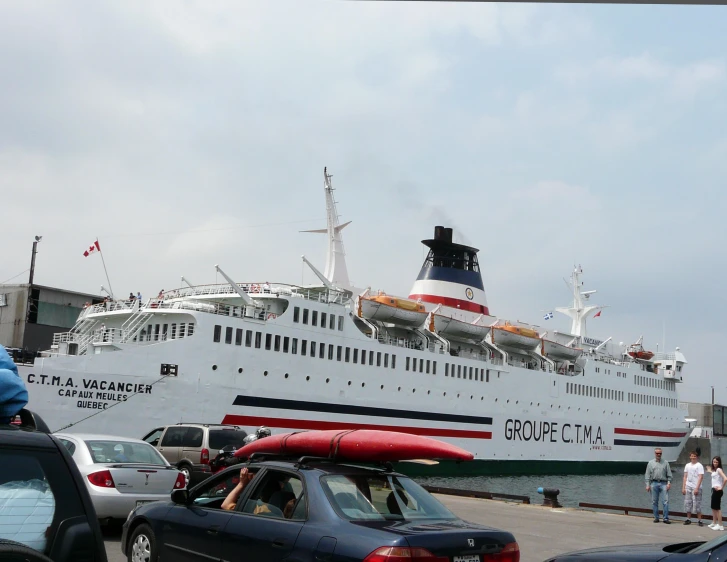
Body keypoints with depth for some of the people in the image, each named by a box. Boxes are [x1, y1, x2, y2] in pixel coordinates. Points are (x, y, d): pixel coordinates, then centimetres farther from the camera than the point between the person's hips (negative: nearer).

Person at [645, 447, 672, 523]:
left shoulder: (665, 463, 10)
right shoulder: (650, 463, 10)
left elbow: (669, 474, 9)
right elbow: (647, 475, 8)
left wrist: (669, 483, -4)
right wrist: (647, 485, 0)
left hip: (663, 483, -1)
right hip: (654, 483, 1)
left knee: (666, 501, -8)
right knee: (654, 502, 3)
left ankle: (666, 518, -6)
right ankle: (656, 518, 11)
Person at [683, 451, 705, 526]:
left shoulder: (699, 466, -3)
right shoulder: (687, 465, 13)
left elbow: (700, 477, -10)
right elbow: (685, 477, 14)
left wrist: (697, 488, -17)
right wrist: (683, 488, 8)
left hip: (696, 488, -5)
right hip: (688, 487, 5)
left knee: (697, 504, -5)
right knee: (688, 503, 6)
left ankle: (699, 520, 1)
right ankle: (688, 519, 14)